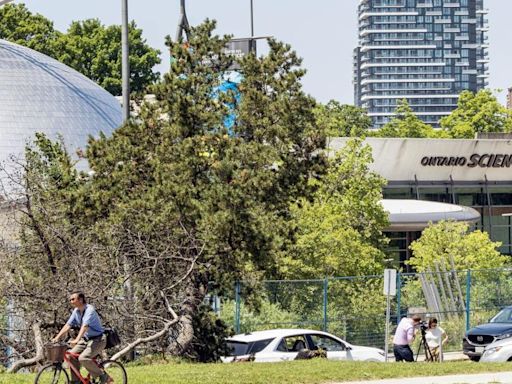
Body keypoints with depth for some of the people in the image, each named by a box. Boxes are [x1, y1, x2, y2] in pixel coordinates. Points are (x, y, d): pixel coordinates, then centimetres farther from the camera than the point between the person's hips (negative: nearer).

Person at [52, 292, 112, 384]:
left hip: (98, 340, -8)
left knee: (83, 358, -25)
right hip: (86, 339, 8)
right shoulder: (76, 311, 4)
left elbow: (85, 326, -33)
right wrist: (57, 338, -9)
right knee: (71, 356, -7)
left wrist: (77, 340, -45)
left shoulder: (89, 310, -20)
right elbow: (68, 325, 3)